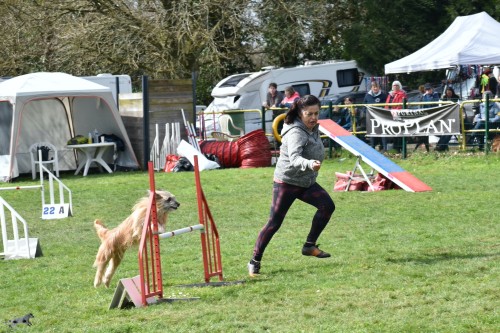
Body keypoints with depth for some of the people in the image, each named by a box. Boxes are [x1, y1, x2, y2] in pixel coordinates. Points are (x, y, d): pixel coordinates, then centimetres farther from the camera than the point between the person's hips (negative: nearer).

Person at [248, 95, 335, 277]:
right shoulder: (296, 133, -25)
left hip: (307, 182, 8)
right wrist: (309, 164, -59)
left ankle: (310, 245, 1)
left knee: (327, 206, -11)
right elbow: (294, 158, -42)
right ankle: (255, 261, 4)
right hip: (287, 181, -8)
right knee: (274, 222, -7)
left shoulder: (314, 129, 3)